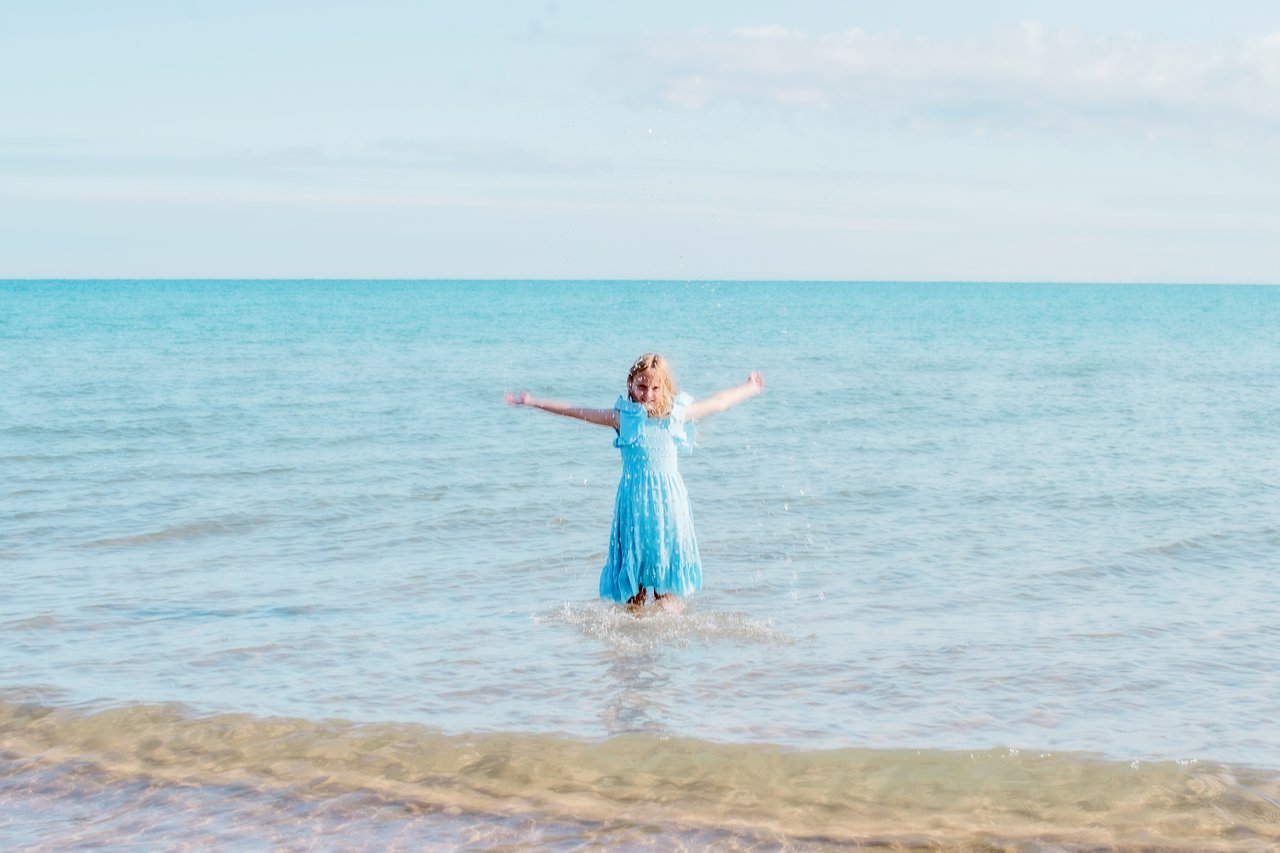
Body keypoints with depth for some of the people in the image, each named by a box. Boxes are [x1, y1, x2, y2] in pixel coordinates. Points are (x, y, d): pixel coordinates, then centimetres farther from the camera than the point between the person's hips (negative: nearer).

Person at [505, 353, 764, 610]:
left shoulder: (677, 414, 4)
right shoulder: (623, 416, 1)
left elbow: (717, 403, 19)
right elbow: (576, 412, 5)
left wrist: (749, 388, 28)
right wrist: (533, 402, 6)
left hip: (667, 500, 1)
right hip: (634, 500, -1)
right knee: (635, 562, 3)